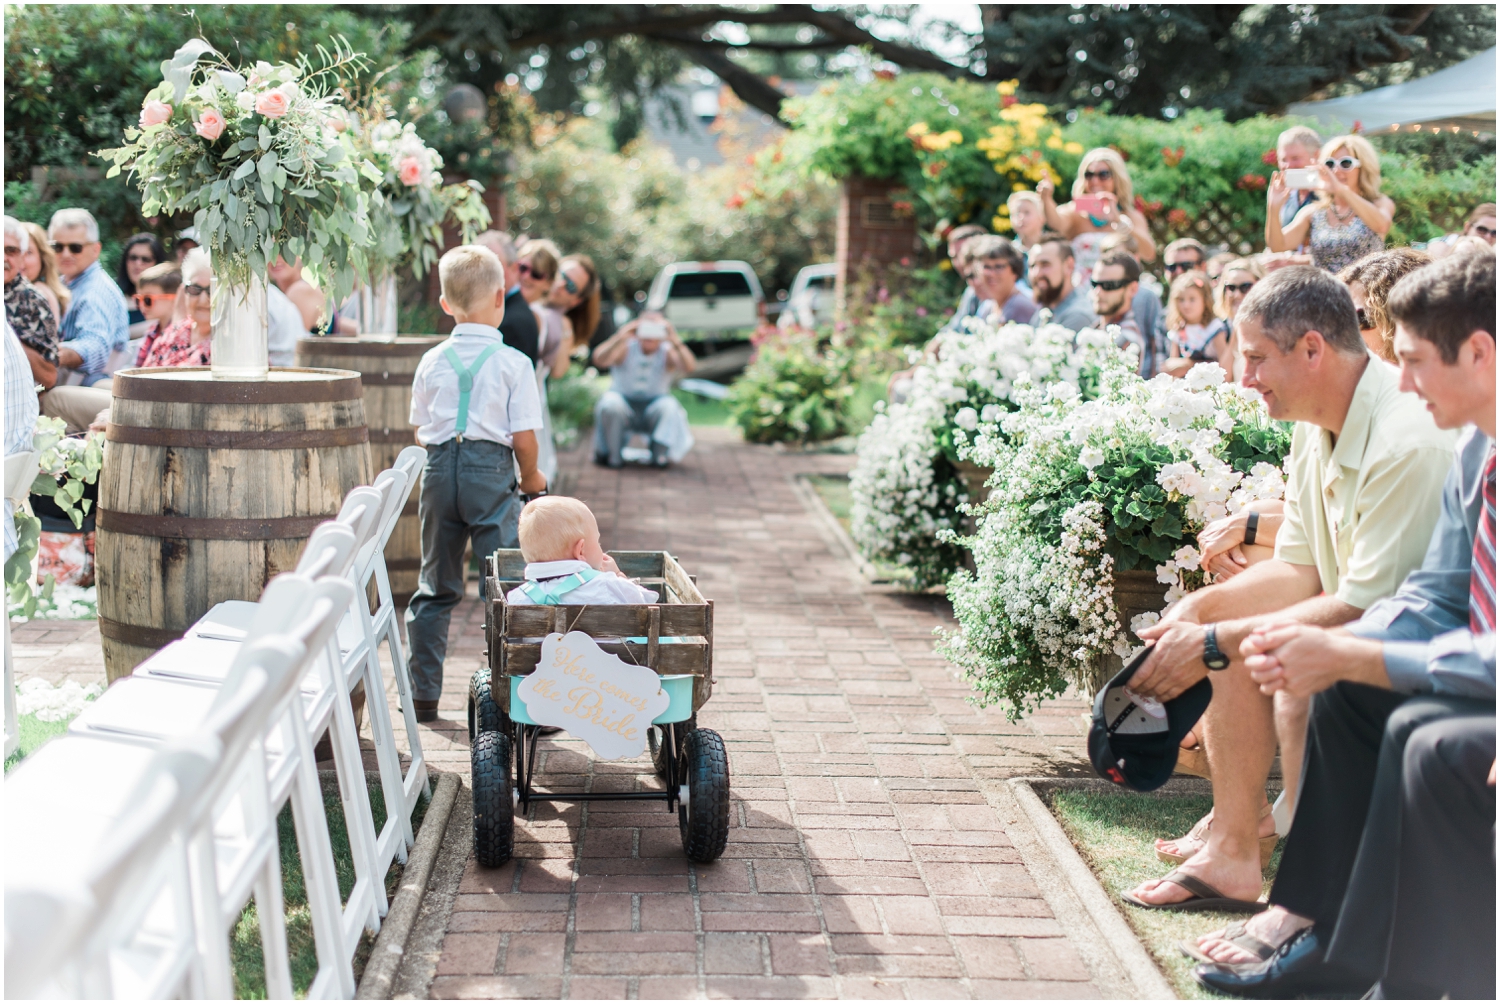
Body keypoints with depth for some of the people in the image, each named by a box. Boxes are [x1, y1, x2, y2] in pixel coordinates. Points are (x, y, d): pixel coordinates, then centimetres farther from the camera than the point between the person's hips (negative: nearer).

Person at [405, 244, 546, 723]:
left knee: (436, 585, 14)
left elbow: (420, 431, 9)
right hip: (491, 471, -4)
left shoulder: (432, 362, 5)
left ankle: (423, 695, 19)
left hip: (440, 469, 4)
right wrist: (531, 478, 11)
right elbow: (523, 438, -7)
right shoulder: (513, 363, -6)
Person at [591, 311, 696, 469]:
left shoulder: (668, 352, -7)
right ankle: (613, 455, -13)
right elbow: (599, 360, -29)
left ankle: (660, 453, -14)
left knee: (669, 405, -31)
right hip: (624, 403, 0)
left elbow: (689, 368, -28)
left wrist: (675, 341, -43)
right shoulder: (625, 347, -9)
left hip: (653, 409, 0)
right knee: (610, 403, -32)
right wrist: (620, 338, -43)